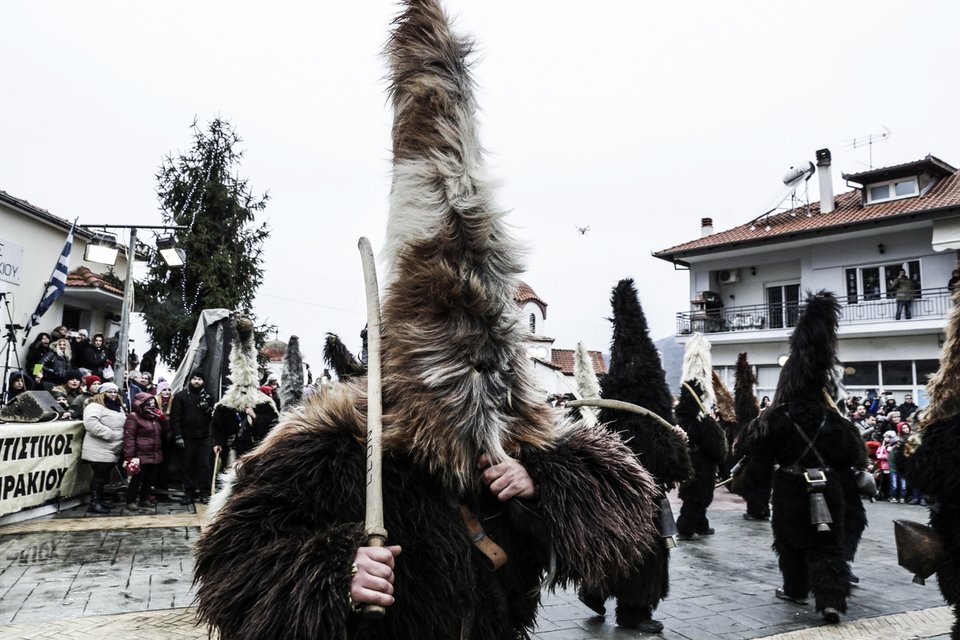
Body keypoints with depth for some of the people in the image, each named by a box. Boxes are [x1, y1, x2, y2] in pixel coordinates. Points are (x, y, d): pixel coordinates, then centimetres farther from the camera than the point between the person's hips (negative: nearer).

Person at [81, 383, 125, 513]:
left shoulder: (118, 407, 18)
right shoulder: (95, 406, -11)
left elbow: (122, 424, 30)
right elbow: (90, 423, -26)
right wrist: (110, 434, -23)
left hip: (112, 449, 9)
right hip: (99, 450, -8)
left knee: (104, 476, 14)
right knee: (99, 475, -6)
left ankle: (100, 500, 22)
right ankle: (94, 503, 0)